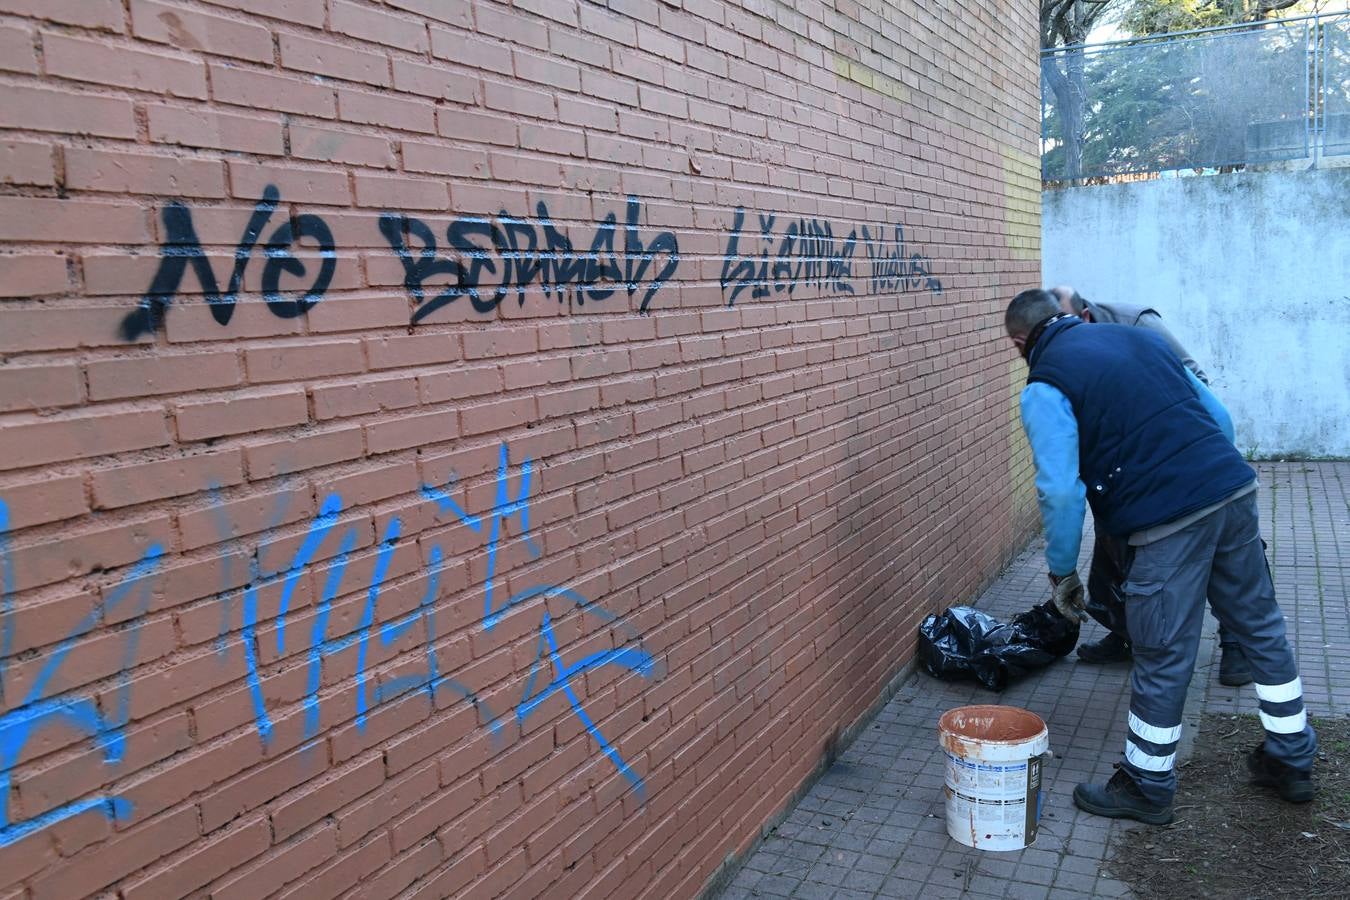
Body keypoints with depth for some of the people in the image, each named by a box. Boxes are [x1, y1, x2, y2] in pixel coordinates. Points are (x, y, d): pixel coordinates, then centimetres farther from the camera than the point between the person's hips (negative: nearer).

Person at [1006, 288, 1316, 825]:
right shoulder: (1138, 337, 17)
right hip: (1234, 491, 8)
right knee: (1262, 631, 21)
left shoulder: (1044, 387, -3)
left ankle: (1147, 789, 23)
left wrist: (1062, 572, 1)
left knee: (1162, 661, 5)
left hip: (1167, 522, -7)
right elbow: (1216, 414, 19)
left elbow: (1061, 489, -11)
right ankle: (1292, 762, 38)